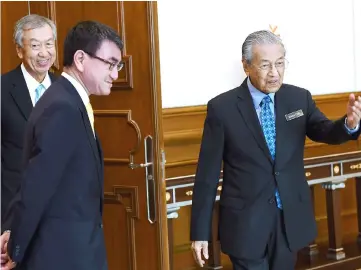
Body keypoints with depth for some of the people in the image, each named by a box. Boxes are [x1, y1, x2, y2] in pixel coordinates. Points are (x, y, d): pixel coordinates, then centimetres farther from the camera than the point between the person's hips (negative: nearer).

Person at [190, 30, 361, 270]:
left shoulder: (300, 98, 1)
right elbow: (208, 173, -7)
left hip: (291, 219, 4)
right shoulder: (222, 107, -8)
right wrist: (200, 232, -7)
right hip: (246, 222, -3)